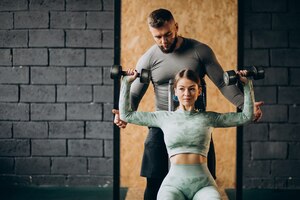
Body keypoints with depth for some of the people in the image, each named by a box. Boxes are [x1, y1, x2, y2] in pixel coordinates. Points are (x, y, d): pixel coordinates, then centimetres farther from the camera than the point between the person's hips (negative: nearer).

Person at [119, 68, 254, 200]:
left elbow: (246, 116, 16)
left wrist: (247, 84, 14)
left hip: (203, 183, 0)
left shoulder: (208, 118, 15)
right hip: (174, 183, 0)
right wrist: (127, 82, 18)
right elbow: (126, 115, 19)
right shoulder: (165, 117, 15)